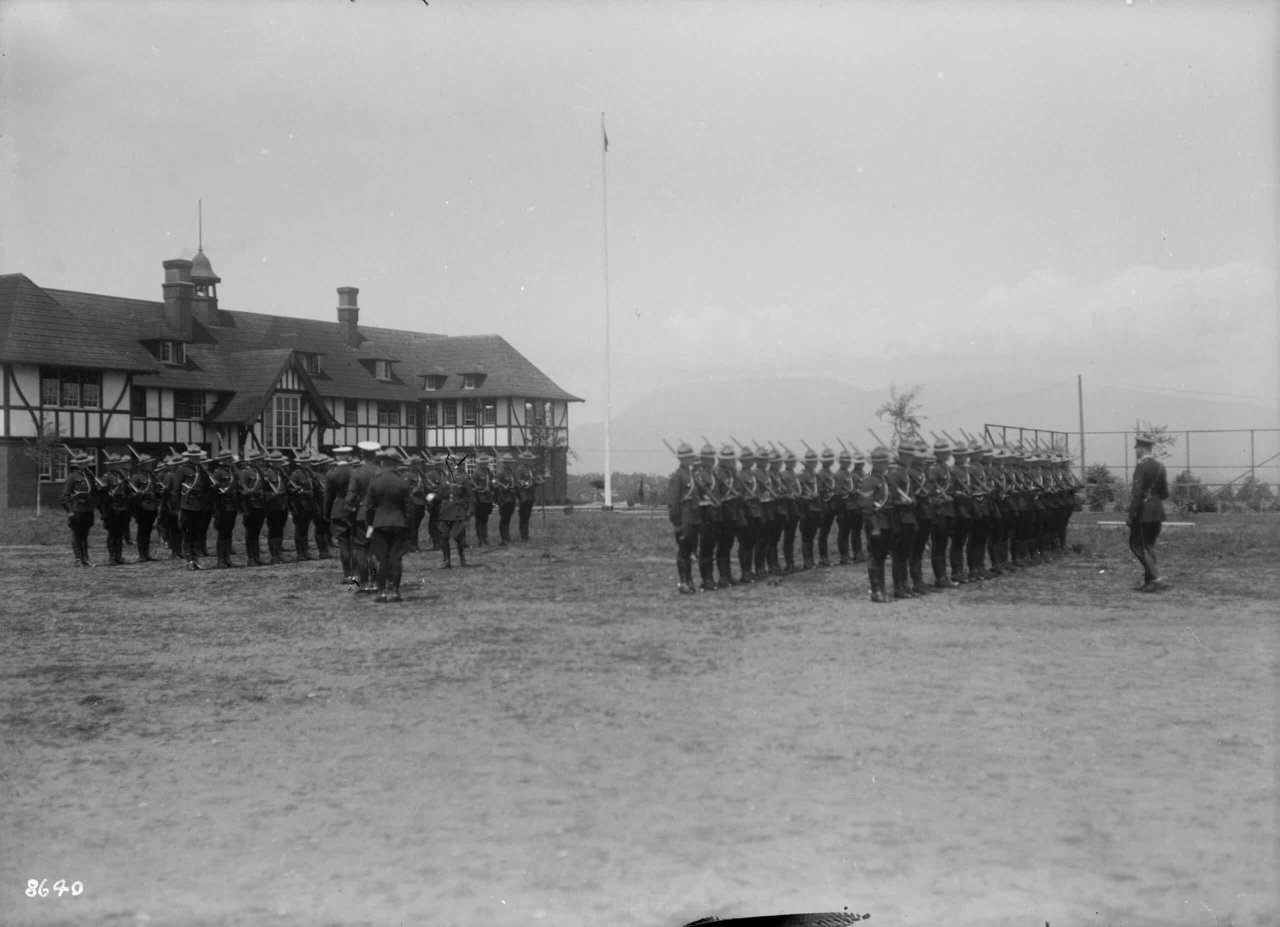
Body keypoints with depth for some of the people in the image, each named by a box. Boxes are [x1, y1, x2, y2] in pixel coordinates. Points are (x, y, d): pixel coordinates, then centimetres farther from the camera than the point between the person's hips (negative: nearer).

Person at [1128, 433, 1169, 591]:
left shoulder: (1141, 467, -14)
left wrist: (1131, 516, -15)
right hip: (1158, 512, 7)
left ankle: (1155, 576, -13)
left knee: (1137, 544, 0)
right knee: (1149, 545, 14)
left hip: (1144, 512, -7)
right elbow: (1165, 493, 12)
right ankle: (1148, 581, 13)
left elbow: (1137, 493, -18)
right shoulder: (1160, 467, 8)